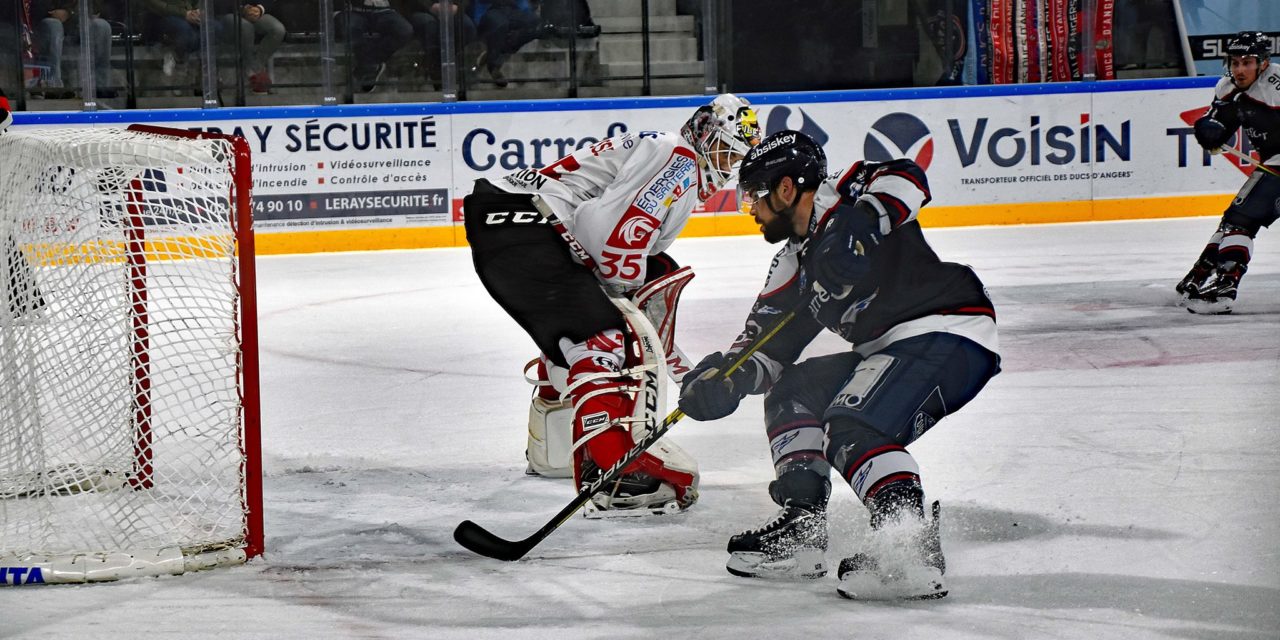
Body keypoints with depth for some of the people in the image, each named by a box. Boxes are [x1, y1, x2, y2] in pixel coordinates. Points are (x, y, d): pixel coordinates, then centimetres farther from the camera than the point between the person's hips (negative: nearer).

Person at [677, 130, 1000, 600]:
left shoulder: (843, 199, -6)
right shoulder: (793, 269, 18)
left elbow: (906, 178, -24)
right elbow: (768, 349, 13)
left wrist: (862, 223, -36)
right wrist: (726, 376, -6)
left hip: (948, 335, -10)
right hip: (891, 350, 10)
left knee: (854, 427, -26)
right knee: (792, 390, 15)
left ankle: (912, 549, -37)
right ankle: (801, 529, 9)